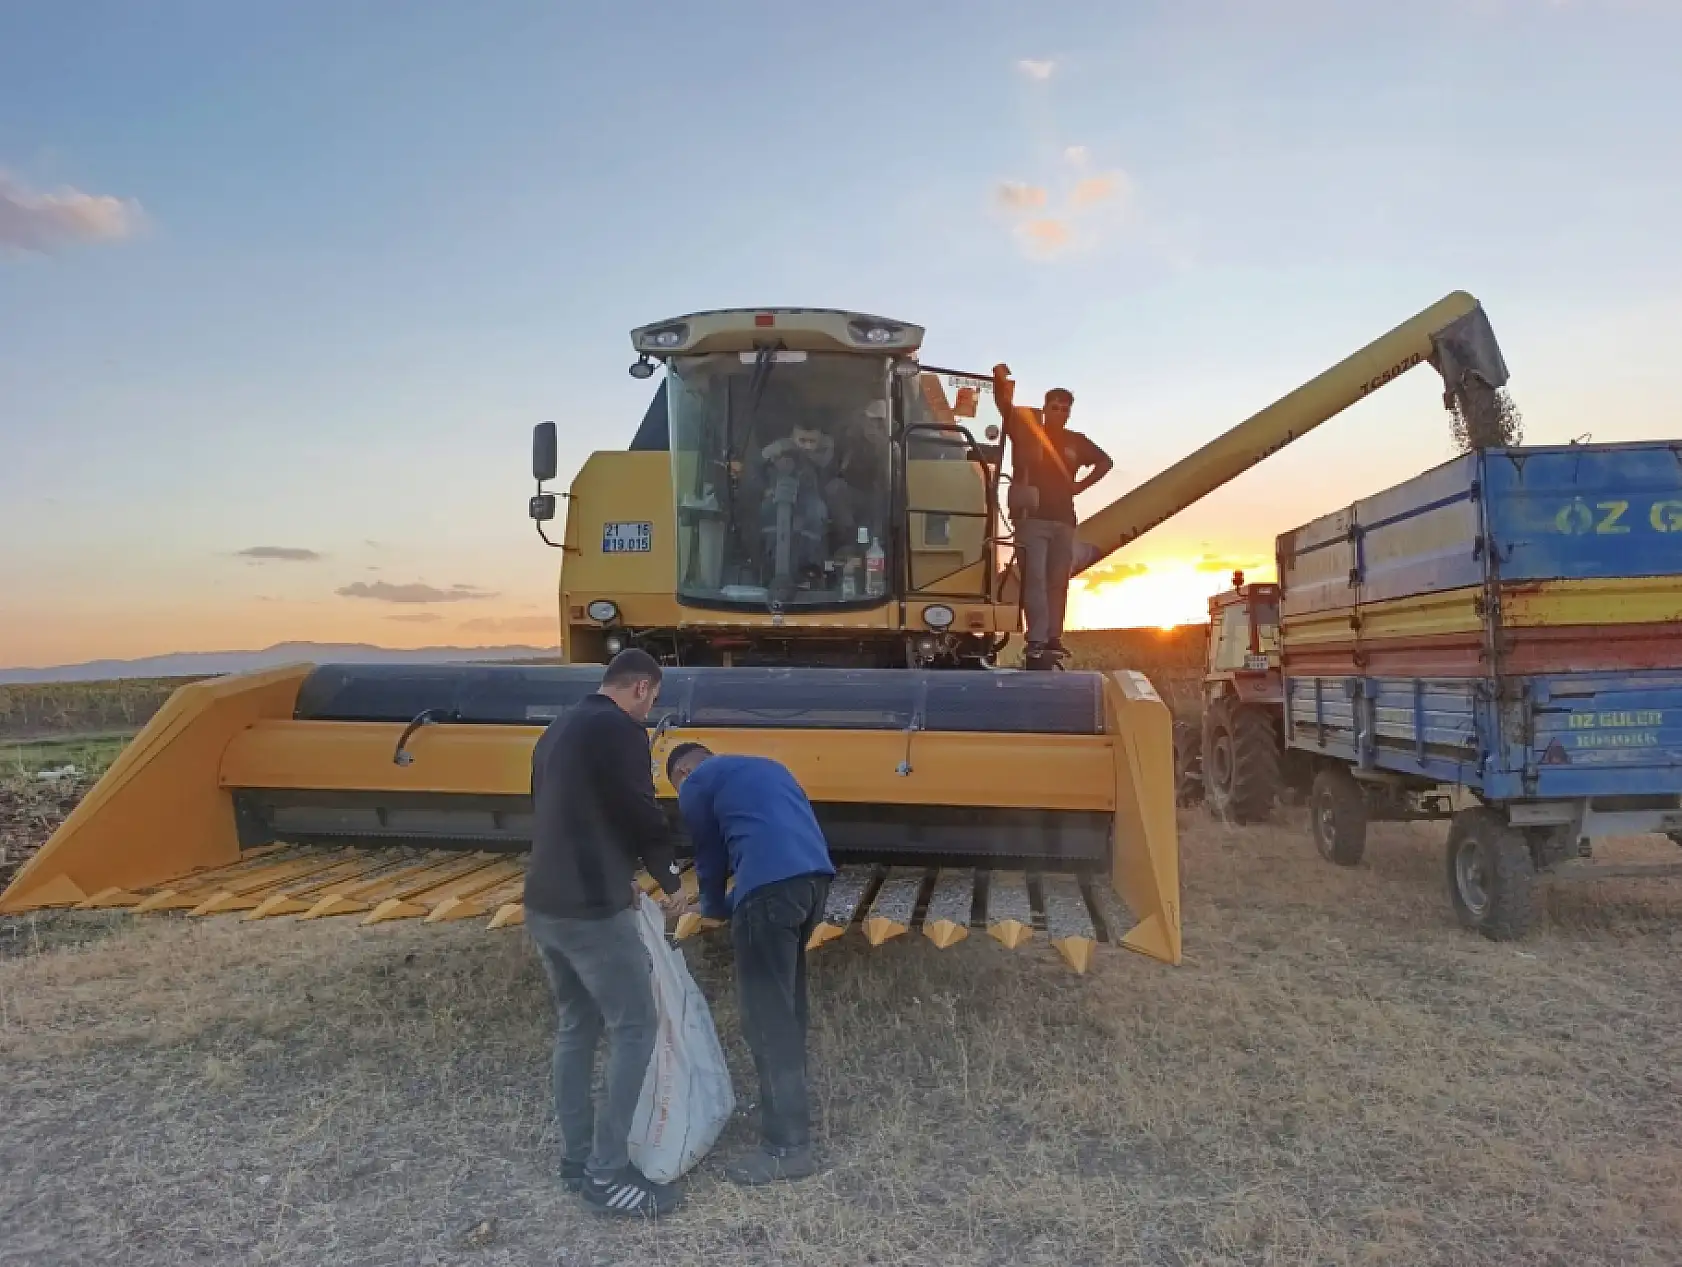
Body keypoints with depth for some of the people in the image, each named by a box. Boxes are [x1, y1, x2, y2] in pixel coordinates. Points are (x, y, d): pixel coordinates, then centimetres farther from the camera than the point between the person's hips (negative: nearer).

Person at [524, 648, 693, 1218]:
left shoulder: (559, 729, 16)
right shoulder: (619, 729, -12)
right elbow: (641, 813, -12)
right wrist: (671, 880, 6)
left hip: (543, 906, 9)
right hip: (591, 912, -9)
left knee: (576, 1027, 19)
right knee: (634, 1028, 2)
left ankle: (576, 1158, 28)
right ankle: (606, 1173, 7)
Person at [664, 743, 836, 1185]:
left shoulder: (695, 785, 11)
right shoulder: (764, 767, 31)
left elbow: (711, 857, 17)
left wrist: (714, 908, 37)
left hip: (770, 885, -8)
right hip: (816, 875, 8)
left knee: (767, 1014, 0)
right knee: (787, 997, 24)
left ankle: (788, 1146, 6)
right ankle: (788, 1096, 38)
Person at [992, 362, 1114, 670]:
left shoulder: (1076, 442, 12)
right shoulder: (1027, 432, 3)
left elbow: (1105, 461, 24)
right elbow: (1006, 406, -9)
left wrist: (1081, 485, 12)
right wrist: (1000, 380, -27)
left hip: (1064, 519, 4)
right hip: (1033, 517, -4)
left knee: (1058, 582, 5)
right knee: (1035, 579, -11)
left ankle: (1053, 640, 11)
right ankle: (1037, 643, -16)